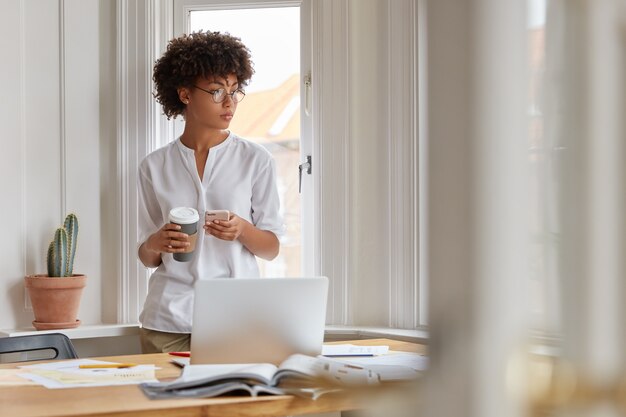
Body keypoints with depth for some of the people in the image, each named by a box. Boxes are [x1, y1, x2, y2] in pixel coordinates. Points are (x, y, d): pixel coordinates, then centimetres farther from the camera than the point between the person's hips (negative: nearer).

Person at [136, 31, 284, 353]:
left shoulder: (256, 160, 3)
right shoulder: (154, 167, 7)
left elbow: (272, 248, 4)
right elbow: (146, 257, 12)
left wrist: (242, 230, -16)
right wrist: (157, 243, -10)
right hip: (169, 318, 1)